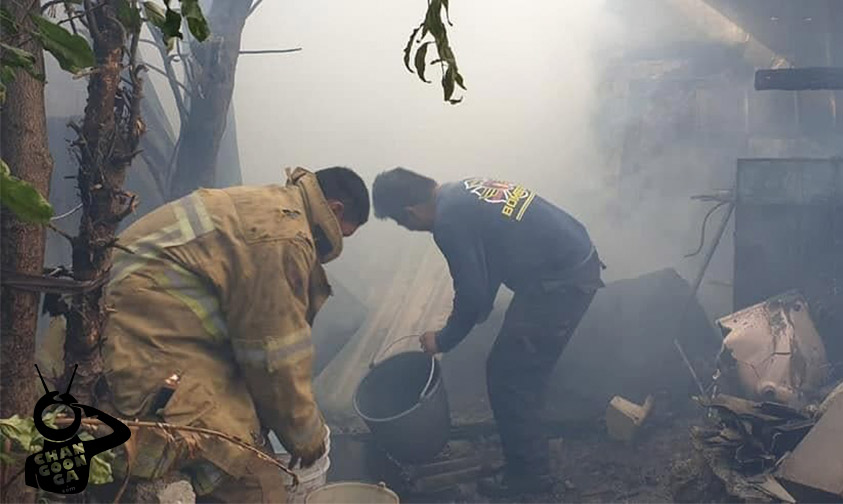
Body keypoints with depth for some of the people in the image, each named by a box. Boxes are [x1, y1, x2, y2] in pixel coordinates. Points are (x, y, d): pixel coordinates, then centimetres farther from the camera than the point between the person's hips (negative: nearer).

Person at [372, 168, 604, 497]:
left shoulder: (449, 221, -18)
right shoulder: (461, 194, 11)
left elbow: (472, 295, -13)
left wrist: (443, 340, 4)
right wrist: (478, 311, 28)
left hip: (563, 282, -10)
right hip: (577, 259, 10)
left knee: (507, 377, 2)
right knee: (521, 371, 23)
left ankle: (529, 473, 17)